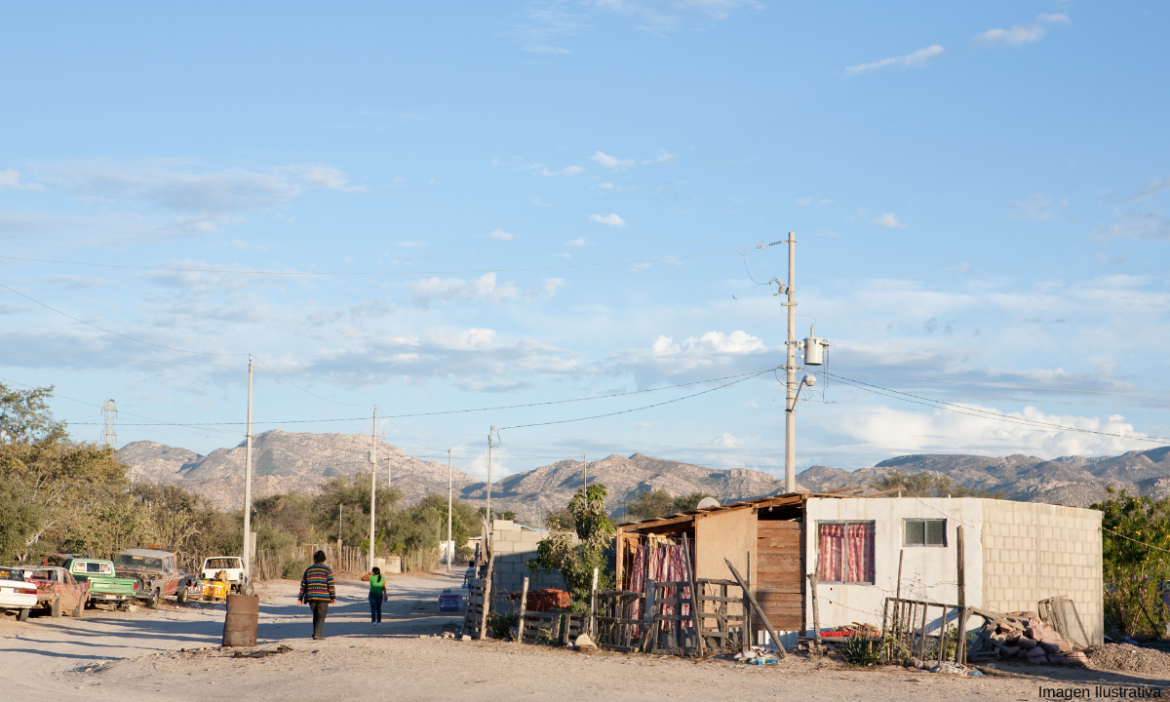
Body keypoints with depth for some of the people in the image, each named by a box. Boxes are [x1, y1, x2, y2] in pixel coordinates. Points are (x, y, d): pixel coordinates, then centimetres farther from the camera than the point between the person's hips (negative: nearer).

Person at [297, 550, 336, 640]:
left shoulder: (308, 570, 10)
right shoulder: (327, 570, -1)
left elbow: (303, 585, 10)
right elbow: (331, 584, -8)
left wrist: (300, 597, 14)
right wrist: (333, 597, -5)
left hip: (311, 597, 3)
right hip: (323, 597, -3)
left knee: (315, 616, 16)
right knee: (321, 616, 0)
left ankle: (317, 634, 13)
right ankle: (317, 635, -10)